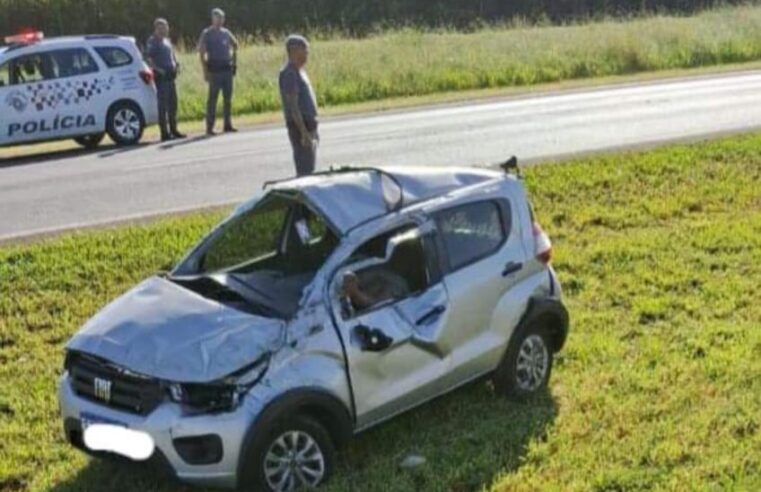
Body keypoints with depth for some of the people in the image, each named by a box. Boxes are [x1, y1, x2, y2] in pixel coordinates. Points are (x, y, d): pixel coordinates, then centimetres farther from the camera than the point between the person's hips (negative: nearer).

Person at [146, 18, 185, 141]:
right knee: (163, 104, -6)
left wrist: (176, 64, 8)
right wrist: (158, 69, -22)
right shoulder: (152, 41, -7)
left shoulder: (167, 40, 18)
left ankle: (173, 130, 22)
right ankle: (164, 132, -4)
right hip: (161, 76, -9)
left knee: (173, 103, 13)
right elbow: (149, 58, -14)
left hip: (170, 75, 9)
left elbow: (172, 54, 27)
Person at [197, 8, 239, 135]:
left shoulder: (226, 33, 12)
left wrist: (234, 62, 17)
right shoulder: (206, 34, -3)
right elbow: (202, 53, -7)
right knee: (212, 98, -5)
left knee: (228, 98, 8)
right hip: (214, 69, -5)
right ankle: (209, 127, -2)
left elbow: (235, 45, 27)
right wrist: (205, 71, -13)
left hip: (227, 68, 5)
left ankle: (228, 125, 16)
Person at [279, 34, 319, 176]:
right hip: (300, 127, -10)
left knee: (309, 170, 14)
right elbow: (293, 106, -21)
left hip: (309, 126, 10)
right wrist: (304, 132, -24)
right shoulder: (289, 73, -15)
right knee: (304, 171, -9)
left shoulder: (299, 70, 15)